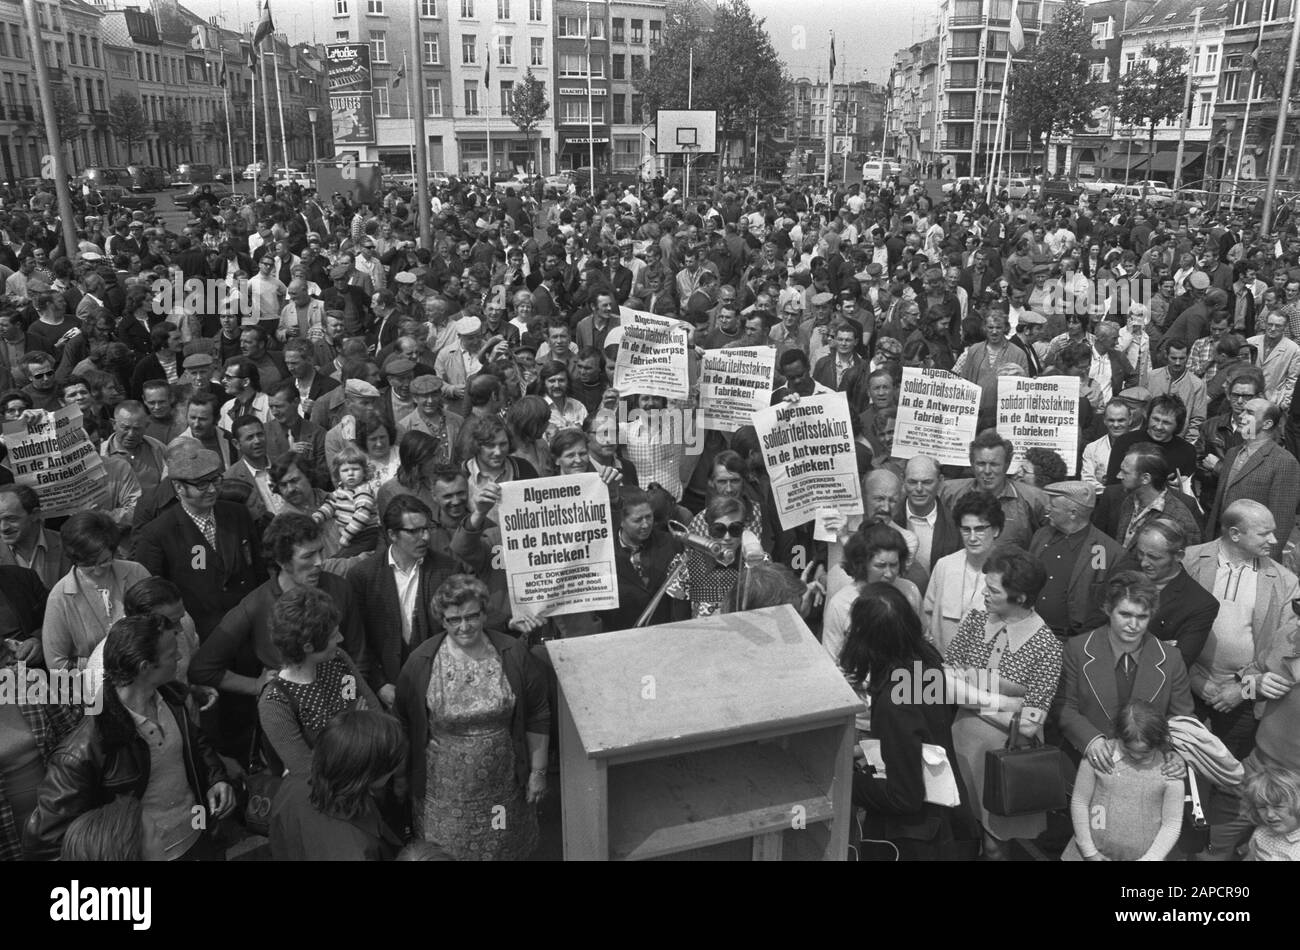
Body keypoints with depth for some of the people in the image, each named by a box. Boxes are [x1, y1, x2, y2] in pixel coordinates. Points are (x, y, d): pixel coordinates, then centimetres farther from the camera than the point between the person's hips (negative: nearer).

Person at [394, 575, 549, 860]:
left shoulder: (514, 655, -9)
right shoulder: (420, 662, -10)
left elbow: (537, 718, -2)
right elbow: (404, 725, 0)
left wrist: (538, 771, 0)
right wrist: (404, 778, 2)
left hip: (503, 788, 1)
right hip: (443, 791, -1)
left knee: (503, 849, 17)